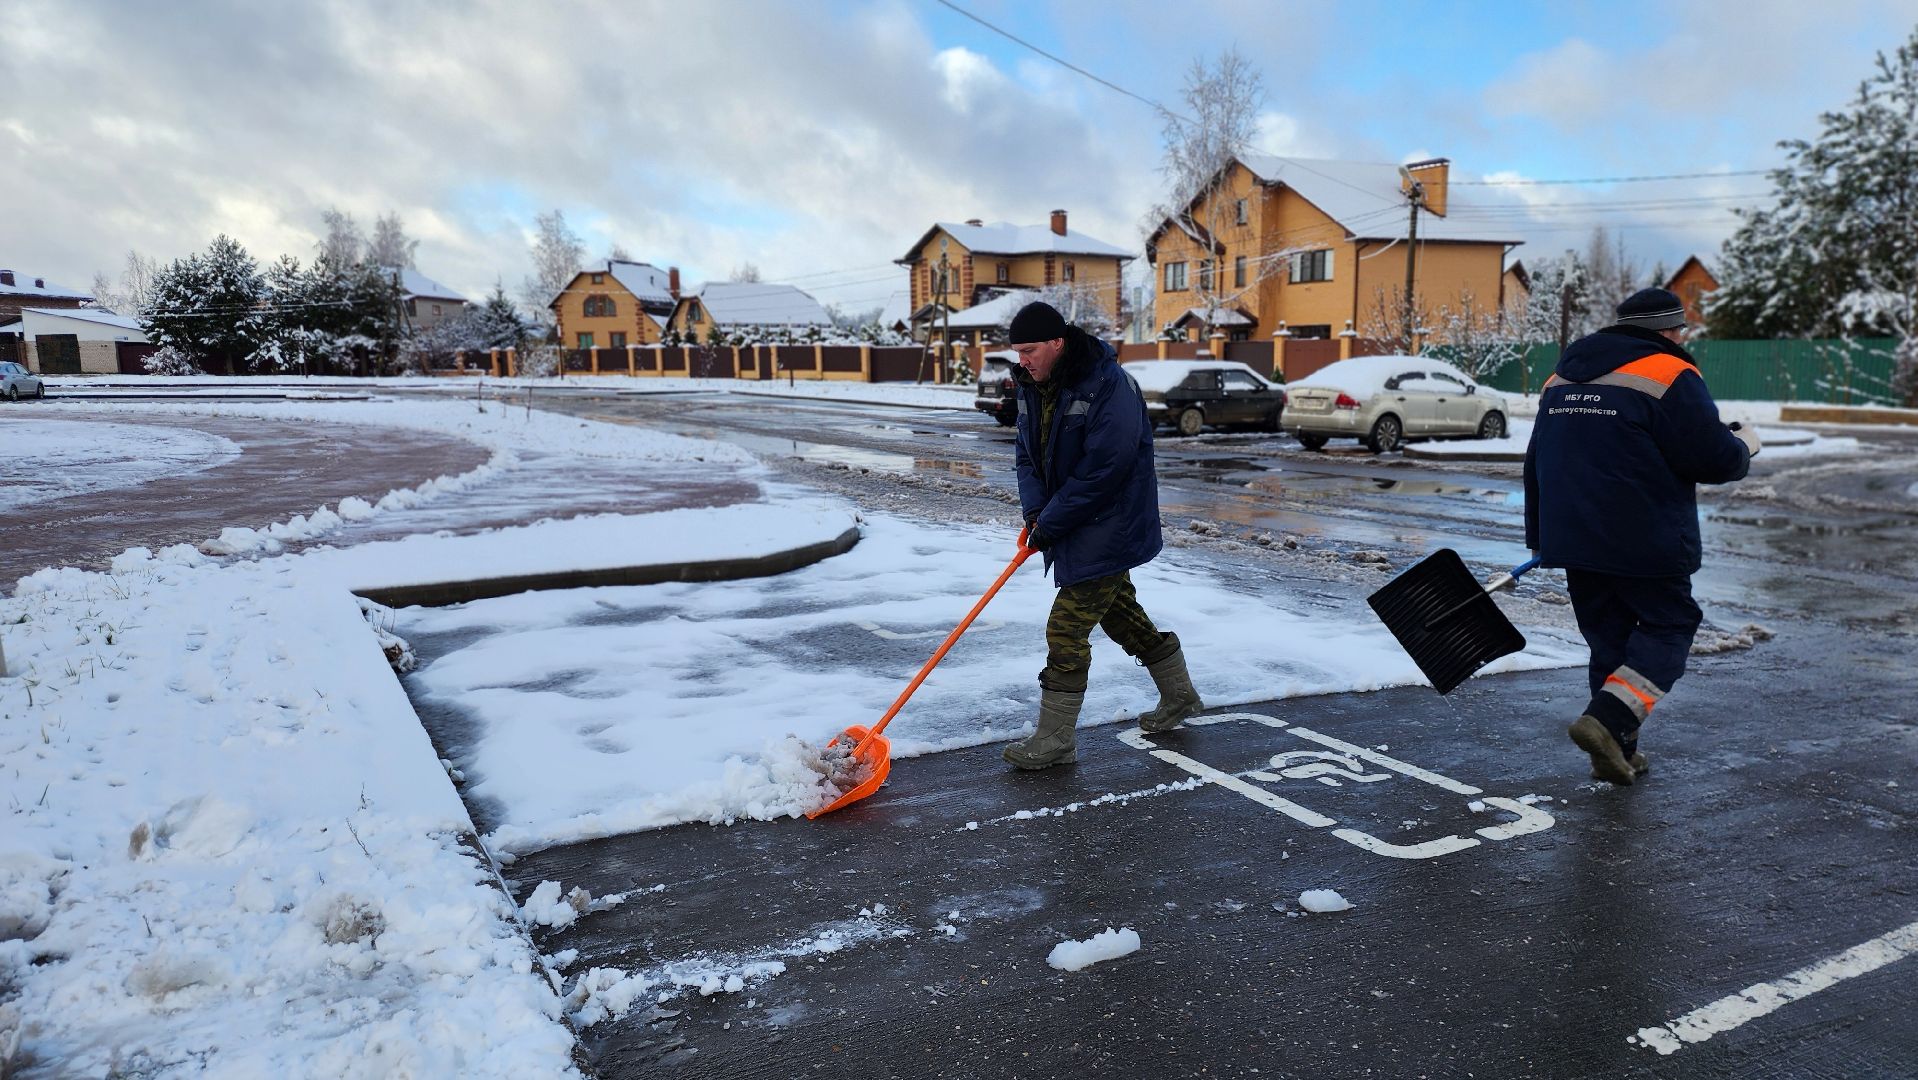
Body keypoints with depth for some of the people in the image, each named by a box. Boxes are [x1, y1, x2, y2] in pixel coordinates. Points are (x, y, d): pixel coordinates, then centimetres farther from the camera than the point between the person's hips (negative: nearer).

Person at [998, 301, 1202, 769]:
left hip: (1107, 530, -9)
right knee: (1121, 613, 21)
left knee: (1066, 630, -8)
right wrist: (1035, 511, -9)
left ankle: (1056, 739, 3)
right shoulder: (1033, 386, 3)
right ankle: (1179, 696, 39)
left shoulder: (1109, 387, -24)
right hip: (1071, 525, 9)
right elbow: (1027, 452, 8)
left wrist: (1050, 524, -23)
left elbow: (1102, 471, -28)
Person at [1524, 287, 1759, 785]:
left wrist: (1539, 537, 26)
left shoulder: (1561, 379, 15)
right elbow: (1712, 459, -12)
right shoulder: (1670, 375, -9)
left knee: (1607, 635, 15)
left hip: (1572, 539, 7)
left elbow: (1537, 463, 19)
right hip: (1645, 542, -6)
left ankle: (1617, 753, 18)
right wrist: (1743, 446, 12)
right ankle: (1607, 720, -11)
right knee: (1668, 625, 8)